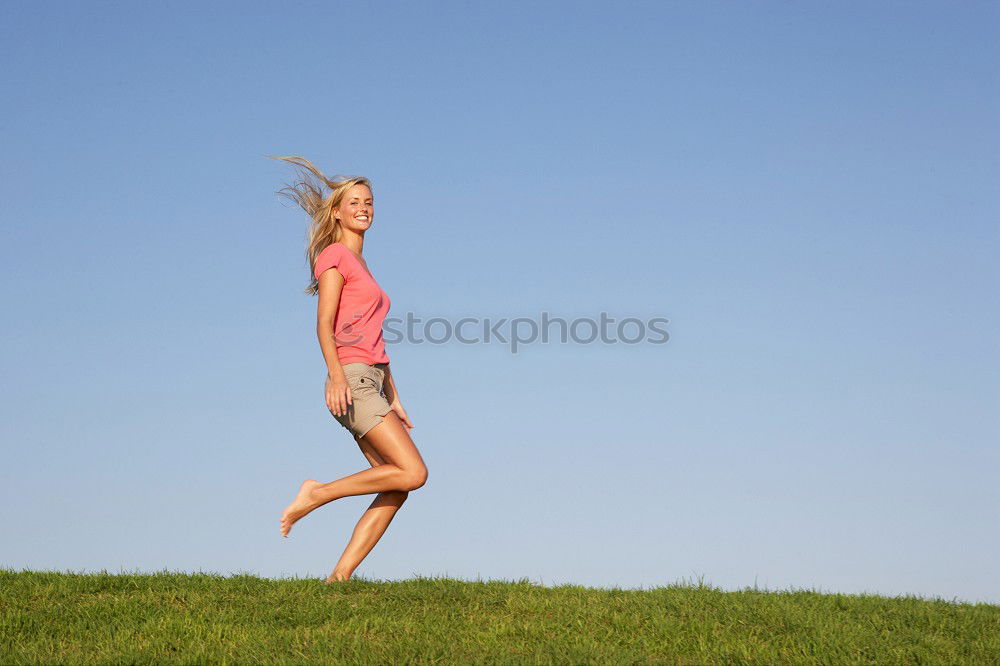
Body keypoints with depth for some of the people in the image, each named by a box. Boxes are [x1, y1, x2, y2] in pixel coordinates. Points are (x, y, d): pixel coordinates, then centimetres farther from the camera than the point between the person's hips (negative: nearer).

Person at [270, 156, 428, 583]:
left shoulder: (361, 265, 25)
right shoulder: (335, 256, -1)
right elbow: (324, 324, -13)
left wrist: (394, 401, 22)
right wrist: (336, 375, -27)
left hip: (372, 382, 9)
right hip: (351, 379, -9)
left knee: (395, 490, -1)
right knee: (413, 473, -16)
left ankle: (340, 576, -3)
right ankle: (316, 494, -7)